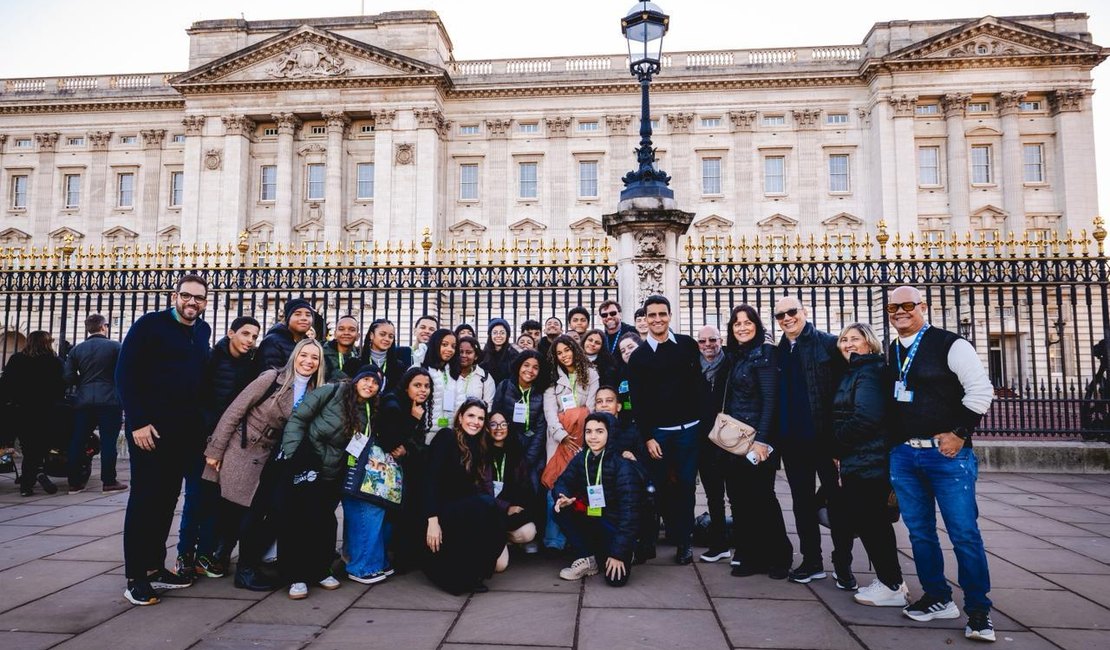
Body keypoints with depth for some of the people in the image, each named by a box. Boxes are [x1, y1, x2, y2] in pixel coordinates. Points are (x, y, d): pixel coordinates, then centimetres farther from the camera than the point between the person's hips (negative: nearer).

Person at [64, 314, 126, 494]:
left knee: (77, 441, 9)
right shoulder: (115, 346, -3)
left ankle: (75, 483, 12)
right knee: (108, 441, -1)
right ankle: (109, 482, 1)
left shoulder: (76, 349, 8)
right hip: (109, 400, -4)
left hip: (83, 401, 4)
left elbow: (69, 377, 3)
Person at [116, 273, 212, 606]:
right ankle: (136, 577, 7)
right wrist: (138, 422, -16)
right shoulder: (149, 324, -6)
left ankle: (154, 567, 21)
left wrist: (202, 420, 8)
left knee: (167, 497, 11)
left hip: (186, 428, 6)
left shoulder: (203, 331, 12)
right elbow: (125, 374, -10)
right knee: (144, 497, -1)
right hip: (149, 426, -6)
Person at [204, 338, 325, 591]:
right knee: (229, 513, -3)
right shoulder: (273, 378, -12)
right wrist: (215, 450, -11)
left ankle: (247, 569, 22)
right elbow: (235, 411, -11)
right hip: (239, 455, -4)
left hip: (268, 463, 4)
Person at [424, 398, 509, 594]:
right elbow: (431, 479, -15)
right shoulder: (446, 437, -6)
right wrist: (432, 520, -23)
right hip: (441, 511, -6)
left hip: (461, 510, 6)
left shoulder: (475, 448, 16)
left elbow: (477, 488, 12)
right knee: (487, 505, -32)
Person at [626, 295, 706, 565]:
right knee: (662, 486, 5)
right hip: (657, 432, 0)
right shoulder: (638, 356, 2)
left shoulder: (688, 345, 4)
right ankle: (674, 532, 22)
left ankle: (683, 541, 14)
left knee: (685, 485, 3)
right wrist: (647, 437, -4)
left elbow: (701, 382, 6)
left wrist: (707, 418, -1)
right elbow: (637, 400, 0)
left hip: (689, 428, 0)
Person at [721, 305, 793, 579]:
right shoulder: (732, 357, 13)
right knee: (738, 498, 9)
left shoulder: (764, 353, -8)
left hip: (756, 439, -7)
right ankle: (748, 556, 19)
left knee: (762, 498, 1)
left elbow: (770, 399, -15)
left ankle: (778, 557, 17)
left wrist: (761, 439, -20)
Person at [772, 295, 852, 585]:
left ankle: (843, 565, 17)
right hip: (793, 440, 5)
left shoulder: (829, 344, -6)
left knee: (836, 500, 6)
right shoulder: (778, 352, 9)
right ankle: (812, 561, 25)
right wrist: (775, 437, 7)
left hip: (825, 437, -5)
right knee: (802, 502, 13)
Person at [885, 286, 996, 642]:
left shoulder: (950, 344, -4)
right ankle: (938, 598, 25)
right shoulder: (889, 353, 13)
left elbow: (980, 390, -9)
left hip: (946, 452, -5)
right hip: (902, 455, 5)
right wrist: (890, 446, 14)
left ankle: (978, 610, 12)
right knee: (920, 532, 10)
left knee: (964, 532, -2)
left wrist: (959, 433, -13)